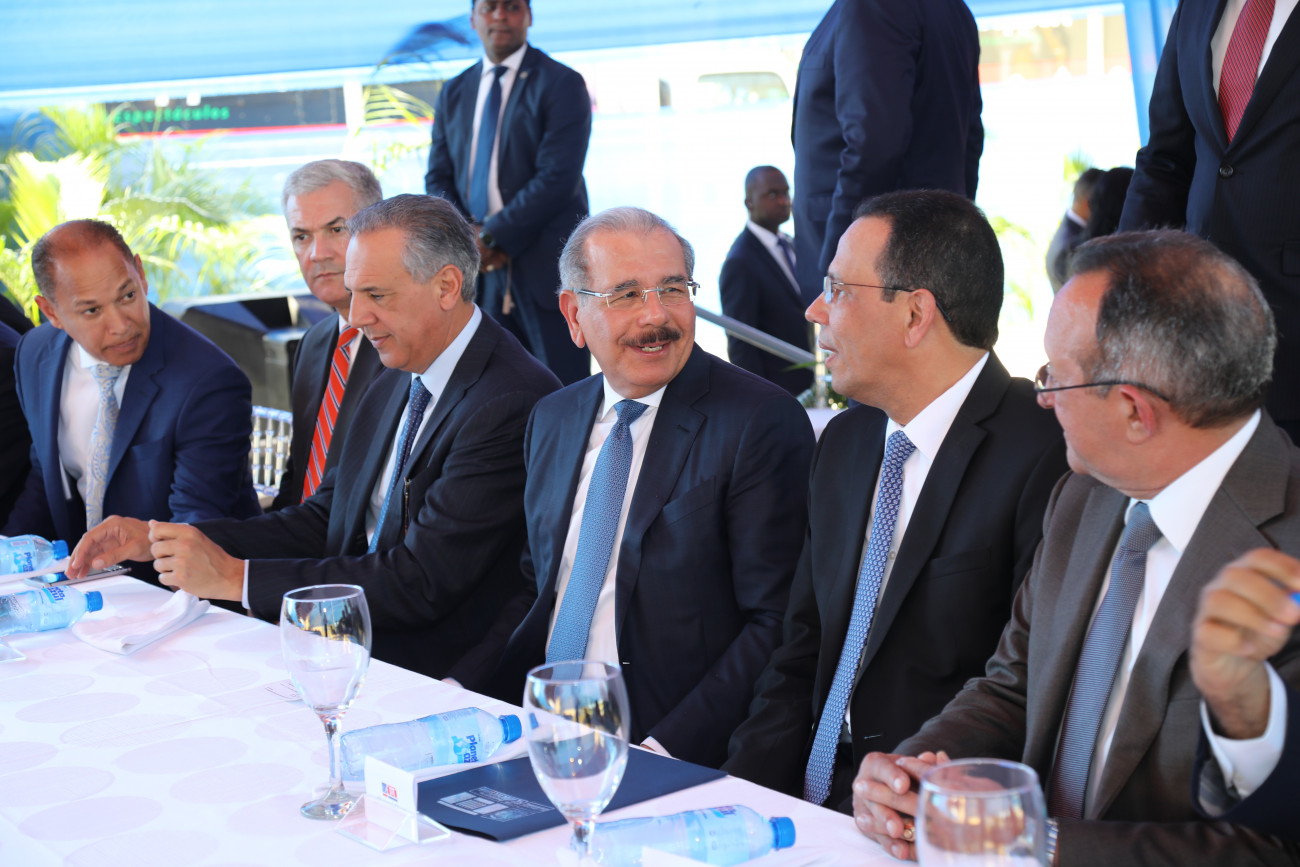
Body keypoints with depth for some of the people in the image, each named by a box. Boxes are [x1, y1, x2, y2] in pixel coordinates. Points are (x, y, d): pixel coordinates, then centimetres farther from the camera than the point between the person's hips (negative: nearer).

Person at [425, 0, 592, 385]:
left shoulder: (560, 84, -2)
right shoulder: (454, 93, 16)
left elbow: (557, 178, -11)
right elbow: (438, 179, 14)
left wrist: (492, 237, -14)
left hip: (546, 267, -5)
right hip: (480, 270, 5)